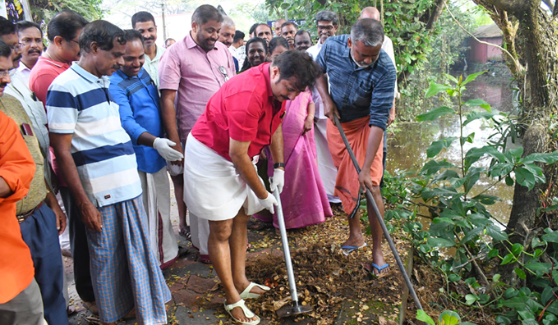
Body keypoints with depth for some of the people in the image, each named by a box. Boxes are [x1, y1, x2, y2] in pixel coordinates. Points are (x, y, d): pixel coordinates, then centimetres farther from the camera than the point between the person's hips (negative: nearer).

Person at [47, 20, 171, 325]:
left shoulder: (107, 82, 12)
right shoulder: (65, 87, -11)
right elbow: (62, 152, -12)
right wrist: (84, 203, -13)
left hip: (128, 183, 7)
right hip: (99, 191, -7)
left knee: (138, 250, 16)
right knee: (107, 256, 8)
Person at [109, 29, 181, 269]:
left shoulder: (143, 73, 9)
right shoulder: (114, 84, -17)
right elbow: (126, 123, -28)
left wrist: (168, 147, 19)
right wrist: (155, 142, -42)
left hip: (158, 153, 9)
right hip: (137, 159, -8)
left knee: (161, 207, 20)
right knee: (144, 213, 3)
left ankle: (165, 253, 38)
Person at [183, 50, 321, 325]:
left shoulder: (277, 87, -5)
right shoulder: (249, 95, -34)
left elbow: (275, 124, 12)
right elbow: (237, 155, -28)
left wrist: (279, 167, 7)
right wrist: (263, 195, -16)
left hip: (237, 156, 9)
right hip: (210, 156, -9)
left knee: (241, 218, 14)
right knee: (222, 230, -1)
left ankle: (240, 283, 30)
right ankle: (232, 299, 13)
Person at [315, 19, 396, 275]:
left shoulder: (385, 69, -31)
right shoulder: (332, 47, -20)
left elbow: (378, 122, -31)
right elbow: (318, 71, 5)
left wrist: (366, 168, -33)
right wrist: (326, 99, -13)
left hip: (366, 124, -4)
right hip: (337, 121, 4)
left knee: (371, 185, -10)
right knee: (344, 182, 11)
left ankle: (377, 249, 5)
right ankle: (355, 234, 29)